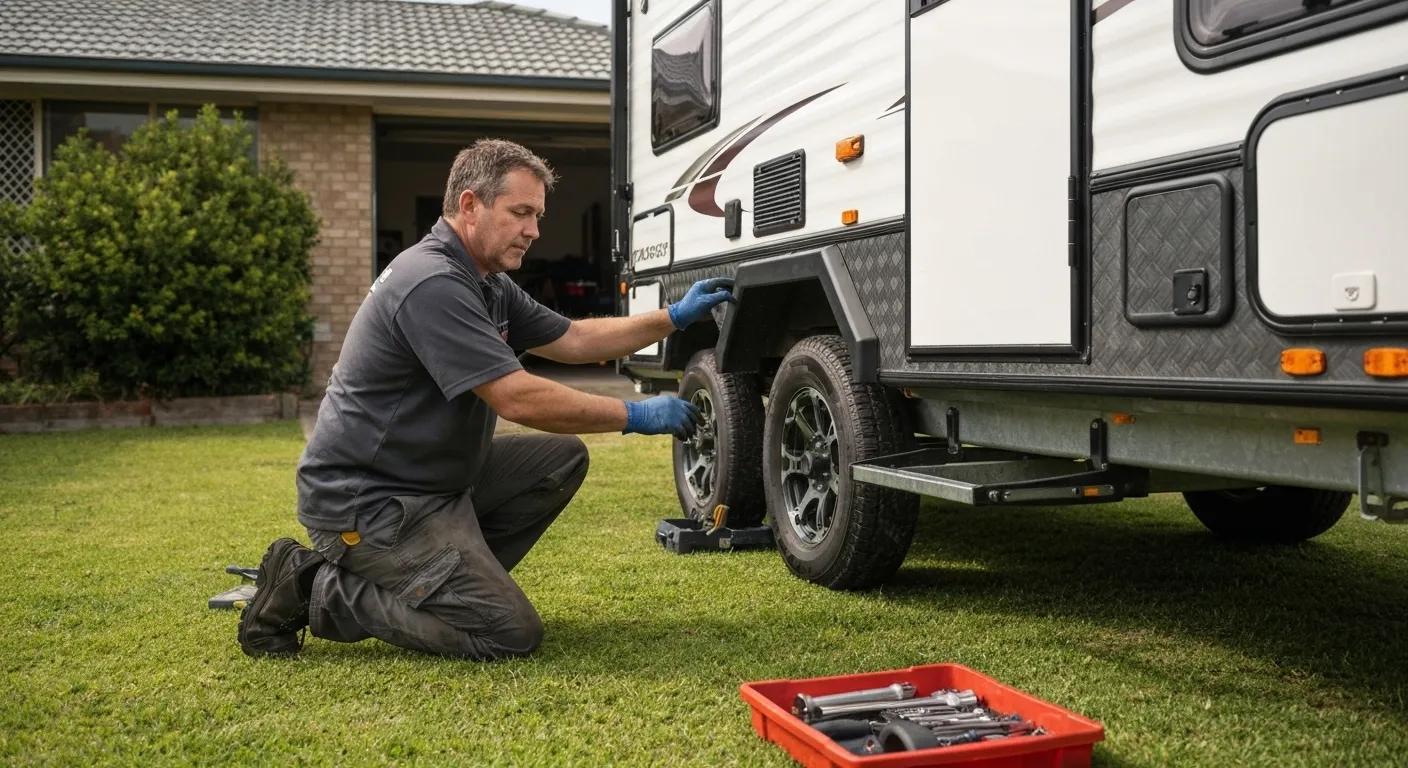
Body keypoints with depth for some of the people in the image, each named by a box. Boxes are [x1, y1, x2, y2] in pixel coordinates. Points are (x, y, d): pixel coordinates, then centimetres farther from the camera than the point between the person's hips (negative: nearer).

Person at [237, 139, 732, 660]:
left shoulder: (486, 283, 9)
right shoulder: (432, 283, -22)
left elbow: (572, 340, 18)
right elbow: (518, 399, -26)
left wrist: (674, 318, 10)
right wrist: (636, 416, -17)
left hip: (435, 476, 10)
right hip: (366, 500, -10)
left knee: (562, 457, 8)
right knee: (511, 633, -15)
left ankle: (458, 577, 10)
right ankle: (317, 590, -5)